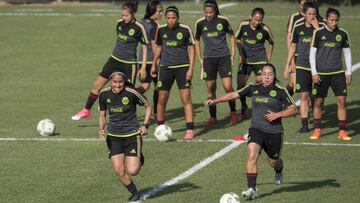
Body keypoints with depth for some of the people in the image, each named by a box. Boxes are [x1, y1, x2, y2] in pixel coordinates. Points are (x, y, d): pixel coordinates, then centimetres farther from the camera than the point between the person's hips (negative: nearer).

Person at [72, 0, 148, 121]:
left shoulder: (139, 28, -14)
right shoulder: (119, 23, 1)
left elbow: (145, 47, -7)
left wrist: (143, 67, -9)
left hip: (129, 64, -5)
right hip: (114, 59, 5)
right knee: (97, 85, 2)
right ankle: (86, 111, 15)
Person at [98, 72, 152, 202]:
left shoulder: (131, 93, -14)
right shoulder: (104, 94, -3)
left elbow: (148, 106, 2)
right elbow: (102, 115, 11)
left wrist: (145, 125, -7)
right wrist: (101, 129, -7)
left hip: (132, 135, -3)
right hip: (114, 136, 3)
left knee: (132, 171, -10)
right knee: (119, 170, -6)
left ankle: (139, 159, 26)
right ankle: (134, 193, 18)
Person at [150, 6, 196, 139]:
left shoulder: (185, 30, -7)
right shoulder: (161, 30, 1)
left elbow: (191, 49, -2)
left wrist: (191, 68, -9)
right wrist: (154, 65, 20)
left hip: (182, 67, -3)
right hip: (165, 67, 3)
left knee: (186, 99, -9)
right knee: (162, 99, 6)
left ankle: (190, 130, -7)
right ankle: (160, 127, 24)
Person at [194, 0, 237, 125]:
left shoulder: (223, 21, -6)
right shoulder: (200, 23, -3)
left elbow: (231, 35, 9)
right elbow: (196, 40, 12)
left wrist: (233, 54, 6)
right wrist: (199, 58, 7)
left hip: (224, 57, -1)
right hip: (209, 59, 1)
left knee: (228, 86, -10)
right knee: (210, 88, 3)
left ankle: (233, 112, 11)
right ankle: (213, 117, 13)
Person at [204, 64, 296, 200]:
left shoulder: (280, 91, -4)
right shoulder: (254, 88, 3)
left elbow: (293, 109, 0)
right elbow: (234, 94, 9)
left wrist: (277, 114, -14)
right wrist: (215, 101, 2)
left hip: (274, 132, -1)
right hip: (256, 129, 1)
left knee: (273, 162, 14)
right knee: (252, 155, -22)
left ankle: (279, 172, 53)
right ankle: (251, 189, -22)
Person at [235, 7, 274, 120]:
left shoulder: (265, 30, -11)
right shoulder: (243, 25, -10)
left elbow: (271, 44, 8)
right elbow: (237, 39, 7)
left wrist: (268, 60, 6)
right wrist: (240, 54, -1)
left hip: (260, 60, -2)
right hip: (245, 60, 2)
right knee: (240, 85, -3)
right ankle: (243, 108, 22)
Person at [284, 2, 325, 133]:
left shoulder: (322, 26, -1)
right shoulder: (298, 28, 4)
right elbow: (293, 46, 13)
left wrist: (317, 28, -18)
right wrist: (288, 64, 12)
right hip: (302, 67, 1)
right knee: (304, 95, -4)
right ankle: (304, 124, -3)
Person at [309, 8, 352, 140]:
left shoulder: (343, 34, 3)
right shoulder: (318, 33, -3)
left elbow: (347, 53, 11)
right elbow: (312, 53, 0)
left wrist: (349, 72, 7)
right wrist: (314, 73, -5)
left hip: (338, 73, 1)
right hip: (321, 73, -1)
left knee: (342, 100, -7)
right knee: (318, 102, 3)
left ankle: (342, 131, -1)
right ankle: (316, 130, 17)